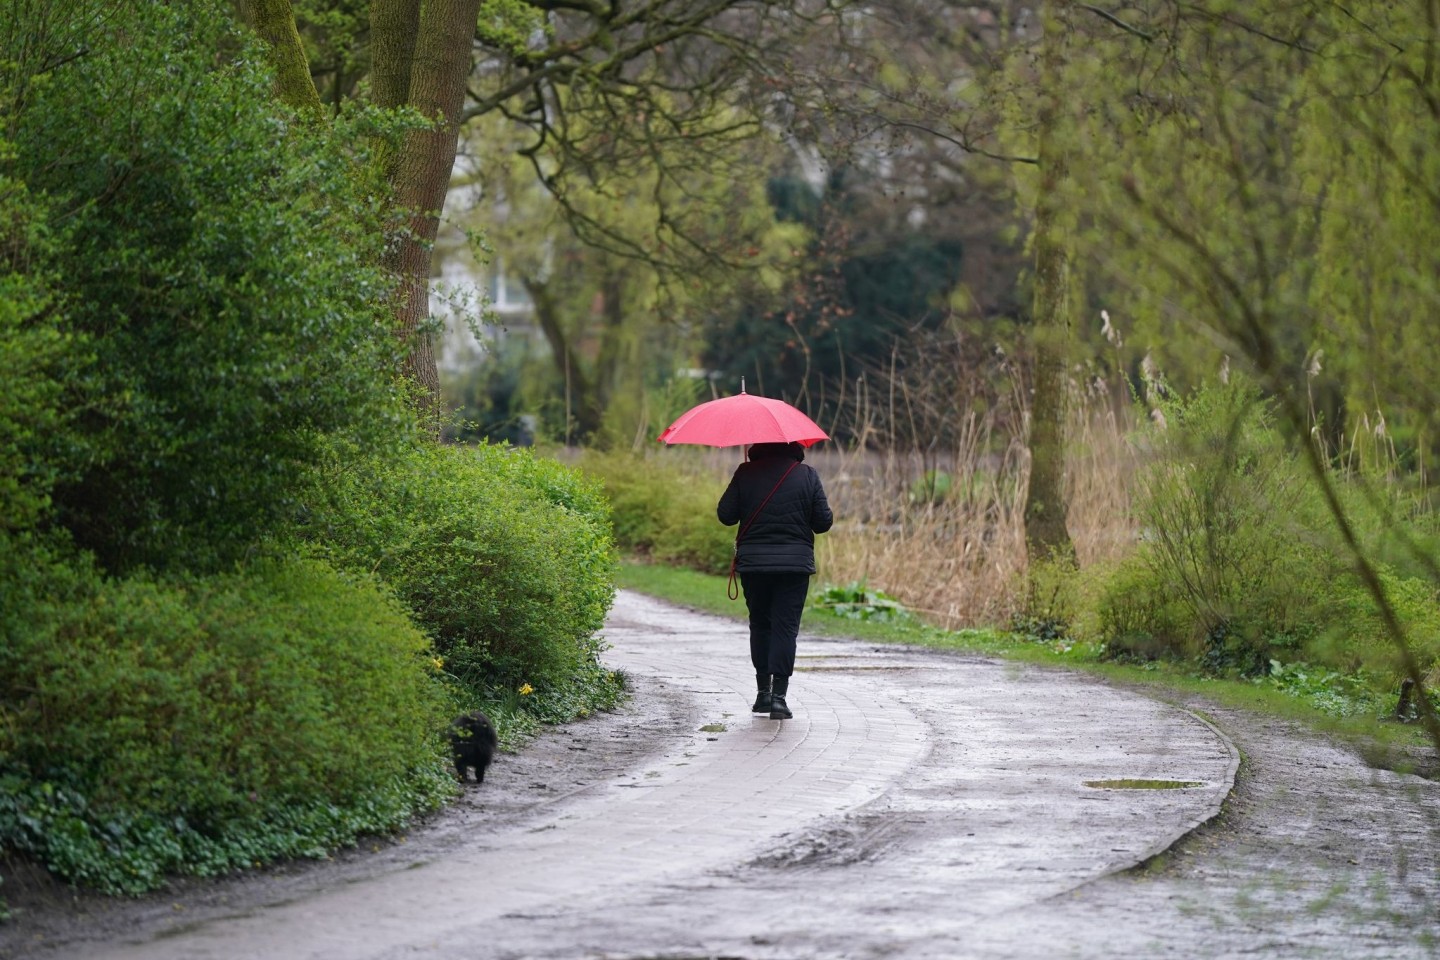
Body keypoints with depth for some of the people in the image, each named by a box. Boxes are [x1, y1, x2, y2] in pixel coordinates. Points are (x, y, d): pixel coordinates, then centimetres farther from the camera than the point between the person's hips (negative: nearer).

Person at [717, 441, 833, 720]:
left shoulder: (746, 474, -3)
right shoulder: (807, 475, -3)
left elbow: (725, 515, -2)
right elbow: (823, 521, -2)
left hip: (753, 562, 1)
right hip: (795, 564, -1)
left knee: (760, 624, 16)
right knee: (786, 626, -1)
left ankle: (763, 691, 17)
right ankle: (779, 695, -11)